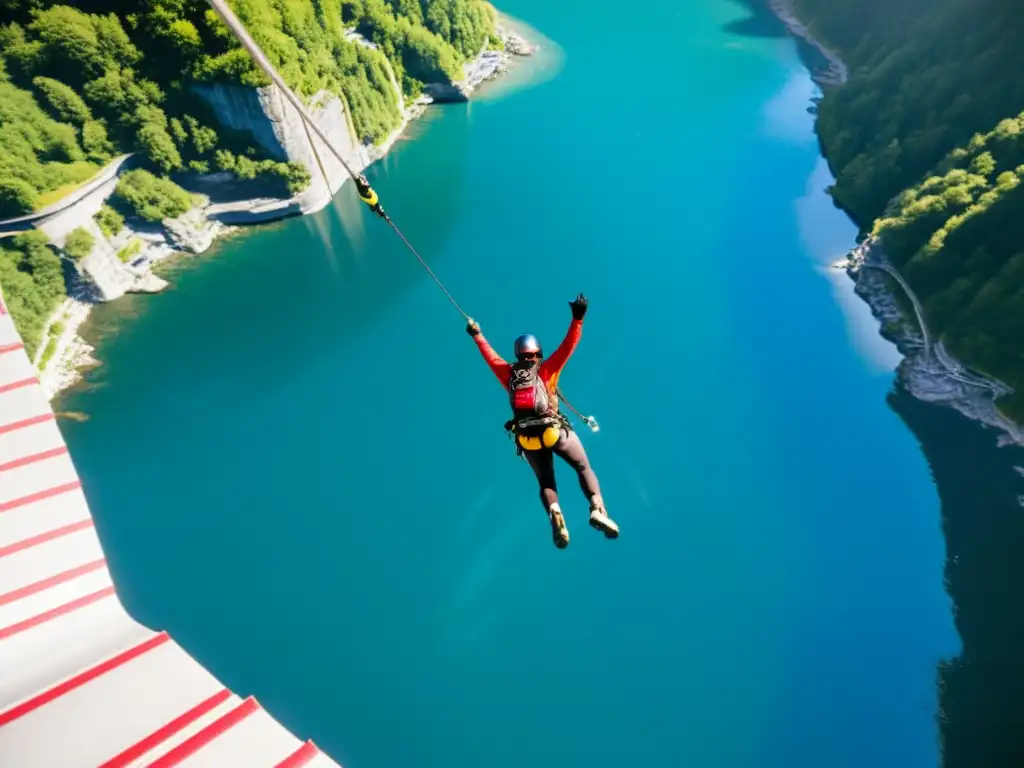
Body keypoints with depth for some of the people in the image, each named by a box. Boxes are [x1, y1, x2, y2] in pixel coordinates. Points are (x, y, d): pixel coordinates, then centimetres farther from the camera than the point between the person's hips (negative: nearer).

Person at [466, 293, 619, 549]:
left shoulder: (508, 374, 8)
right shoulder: (547, 369, 1)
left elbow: (491, 355, 21)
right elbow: (568, 346, -4)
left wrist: (477, 335, 35)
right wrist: (577, 319, -2)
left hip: (527, 439, 3)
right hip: (556, 431, -2)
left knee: (546, 483, 15)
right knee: (584, 468, 12)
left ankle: (554, 513, -15)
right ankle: (597, 509, -12)